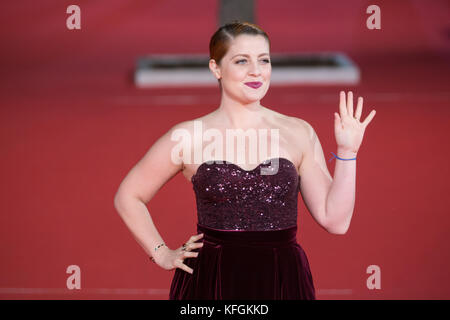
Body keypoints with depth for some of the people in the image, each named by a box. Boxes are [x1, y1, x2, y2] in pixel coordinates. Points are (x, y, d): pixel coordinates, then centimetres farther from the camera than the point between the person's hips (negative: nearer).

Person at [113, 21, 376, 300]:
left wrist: (347, 151, -6)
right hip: (211, 283, -1)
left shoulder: (298, 133, 3)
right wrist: (163, 254, 5)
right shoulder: (188, 137, -1)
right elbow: (128, 197, 11)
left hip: (284, 281, 1)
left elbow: (335, 220, -1)